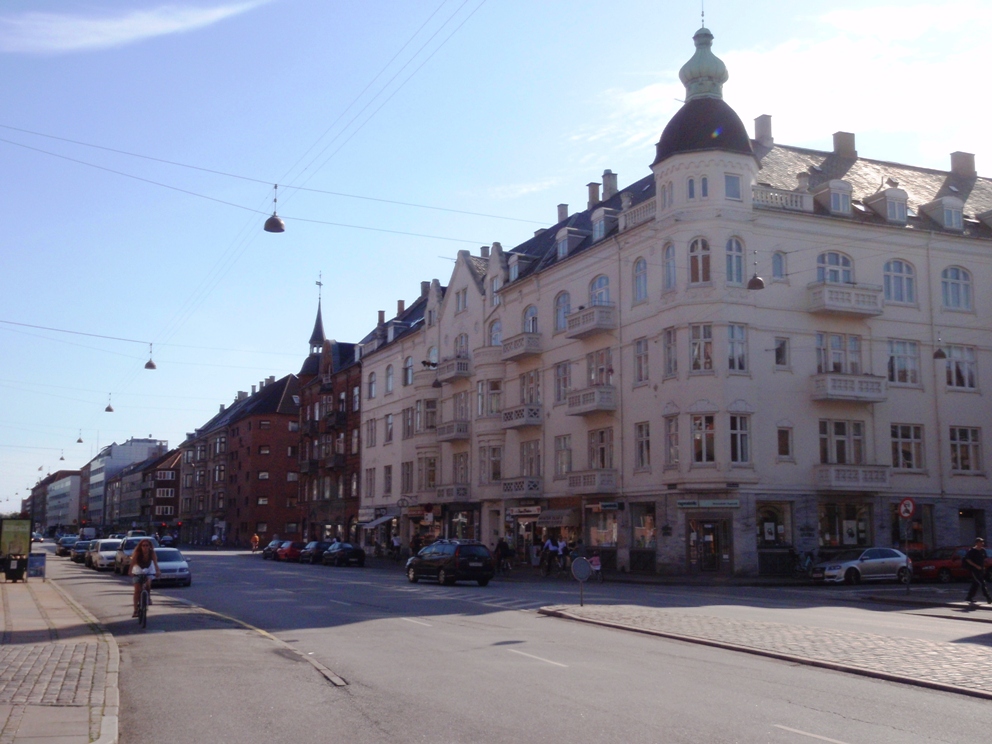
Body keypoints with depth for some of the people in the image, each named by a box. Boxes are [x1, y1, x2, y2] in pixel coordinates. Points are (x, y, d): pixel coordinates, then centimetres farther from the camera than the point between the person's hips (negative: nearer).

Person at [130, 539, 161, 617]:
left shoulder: (152, 553, -23)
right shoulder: (137, 553, -24)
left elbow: (155, 563, -35)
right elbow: (133, 562, -36)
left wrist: (158, 571, -53)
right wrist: (130, 571, -53)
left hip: (148, 572, 0)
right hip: (137, 573, 0)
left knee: (148, 583, -28)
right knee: (137, 590, -11)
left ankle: (148, 597, 1)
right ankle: (136, 610, -6)